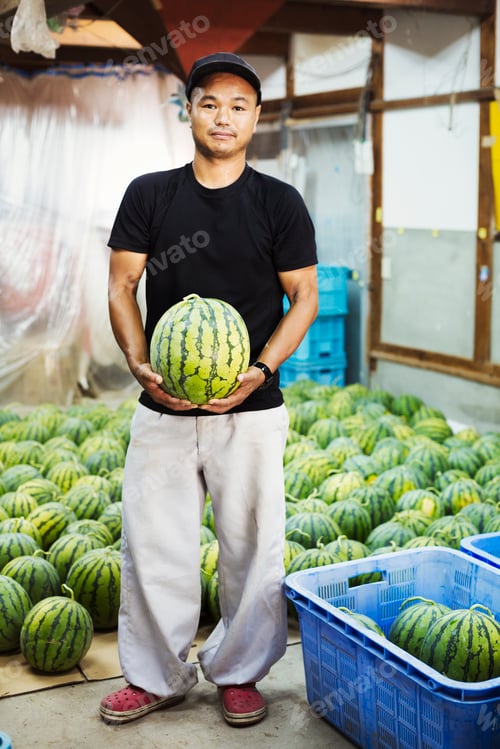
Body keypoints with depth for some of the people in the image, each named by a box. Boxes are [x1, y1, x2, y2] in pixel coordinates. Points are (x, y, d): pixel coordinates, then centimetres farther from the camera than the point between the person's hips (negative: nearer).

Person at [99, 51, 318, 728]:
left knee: (252, 546, 6)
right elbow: (121, 286, 4)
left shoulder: (279, 203, 1)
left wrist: (260, 370, -14)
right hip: (162, 409, 2)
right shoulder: (149, 194, 5)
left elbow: (305, 298, 1)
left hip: (251, 411, -1)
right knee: (153, 542, 7)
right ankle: (156, 676, 25)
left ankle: (238, 672, 26)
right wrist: (140, 364, -12)